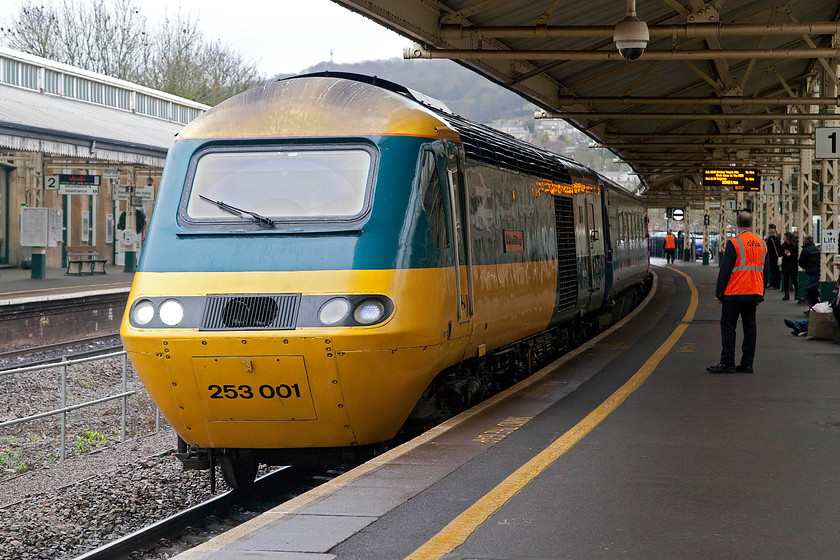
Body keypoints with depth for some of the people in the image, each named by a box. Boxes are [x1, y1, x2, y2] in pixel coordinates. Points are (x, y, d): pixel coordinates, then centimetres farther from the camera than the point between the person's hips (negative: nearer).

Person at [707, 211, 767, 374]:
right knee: (750, 327, 8)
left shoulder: (733, 243, -11)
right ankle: (747, 364, 9)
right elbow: (765, 271, 15)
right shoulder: (762, 244, 9)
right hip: (753, 293, 6)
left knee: (728, 326, -2)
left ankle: (727, 363, -5)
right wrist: (760, 296, 21)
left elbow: (725, 270, -12)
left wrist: (718, 293, -5)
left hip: (735, 293, -6)